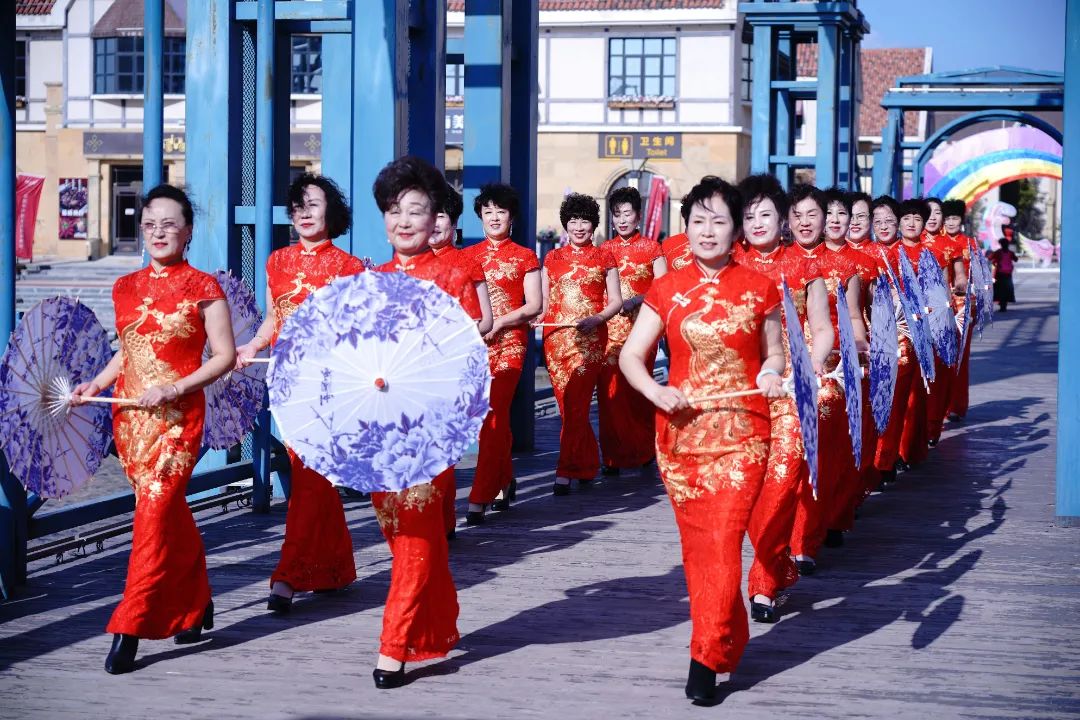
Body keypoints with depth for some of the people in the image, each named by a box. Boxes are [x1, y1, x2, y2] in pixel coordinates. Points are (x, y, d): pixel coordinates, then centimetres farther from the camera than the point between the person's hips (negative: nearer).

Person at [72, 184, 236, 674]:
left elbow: (224, 356, -6)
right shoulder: (126, 288, 11)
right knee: (170, 514, 13)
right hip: (129, 417, 5)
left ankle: (130, 628, -9)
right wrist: (97, 384, 3)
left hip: (177, 418, -5)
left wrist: (175, 388, -16)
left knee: (156, 513, -11)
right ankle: (196, 606, 28)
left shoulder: (202, 288, -5)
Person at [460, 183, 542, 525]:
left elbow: (534, 305, -1)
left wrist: (498, 323, -12)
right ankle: (505, 481, 25)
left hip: (509, 341, -3)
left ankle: (479, 499, -12)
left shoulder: (524, 257, 5)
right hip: (474, 341, 3)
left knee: (493, 416, -11)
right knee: (496, 417, 7)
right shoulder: (467, 256, 13)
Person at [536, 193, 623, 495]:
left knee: (575, 404, -13)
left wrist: (596, 319, -12)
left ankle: (565, 471, -15)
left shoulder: (603, 257, 7)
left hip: (589, 338, -4)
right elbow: (543, 302, 15)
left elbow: (616, 301, 6)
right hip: (555, 336, 4)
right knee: (568, 405, 5)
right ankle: (587, 465, 18)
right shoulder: (553, 258, 14)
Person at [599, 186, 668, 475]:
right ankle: (613, 456, 1)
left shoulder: (651, 248, 6)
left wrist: (635, 300, -15)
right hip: (610, 327, 2)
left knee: (638, 390, -4)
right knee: (610, 389, -5)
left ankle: (643, 451, 9)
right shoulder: (604, 250, 13)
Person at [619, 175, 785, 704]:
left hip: (742, 432, -2)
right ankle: (729, 640, 24)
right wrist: (655, 391, -12)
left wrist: (772, 374, -9)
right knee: (696, 543, 7)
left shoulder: (759, 289, 3)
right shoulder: (667, 290, 4)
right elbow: (630, 355, 6)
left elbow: (775, 353, 13)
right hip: (680, 430, 2)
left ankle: (705, 660, -6)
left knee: (722, 541, -10)